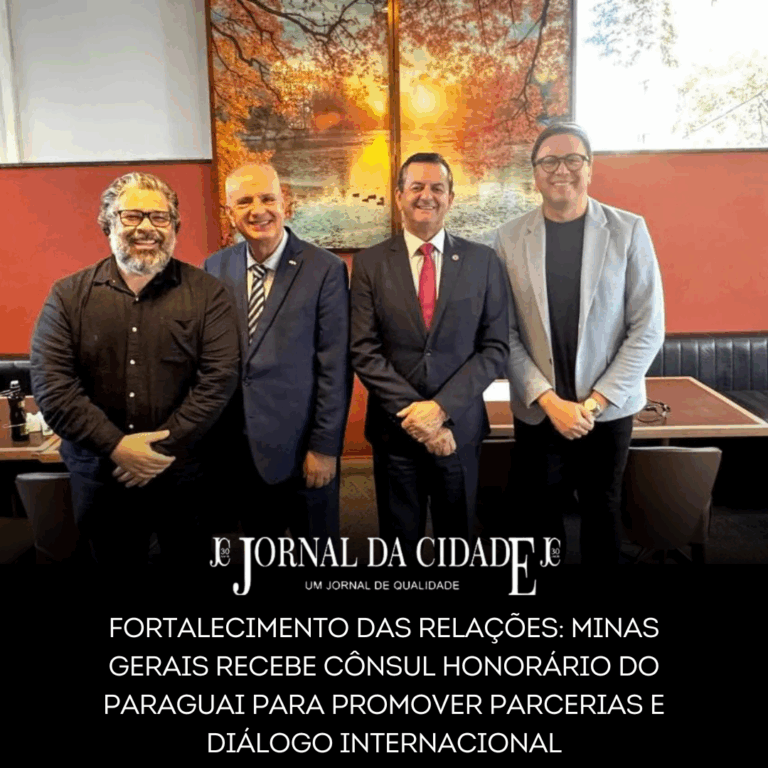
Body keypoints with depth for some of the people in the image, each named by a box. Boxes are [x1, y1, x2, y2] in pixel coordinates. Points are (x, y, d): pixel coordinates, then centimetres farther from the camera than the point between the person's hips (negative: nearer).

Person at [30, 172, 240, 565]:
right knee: (114, 558, 18)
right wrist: (116, 446, -15)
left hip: (185, 475, -1)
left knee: (192, 557, 15)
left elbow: (219, 377, -10)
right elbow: (50, 383, -6)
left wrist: (165, 448, -15)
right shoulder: (67, 296, 2)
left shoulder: (207, 293, -2)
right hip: (99, 475, 1)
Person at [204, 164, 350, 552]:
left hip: (302, 448, -3)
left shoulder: (325, 270, -11)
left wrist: (325, 447, -11)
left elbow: (334, 370, -11)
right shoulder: (216, 268, 2)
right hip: (240, 448, 4)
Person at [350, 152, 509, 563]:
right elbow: (364, 352, -7)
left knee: (457, 541, 17)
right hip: (395, 428, 0)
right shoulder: (370, 263, -1)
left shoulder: (483, 261, 0)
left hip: (459, 426, 1)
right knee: (399, 544, 16)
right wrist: (412, 413, -14)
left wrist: (441, 407, -15)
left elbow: (495, 347, -4)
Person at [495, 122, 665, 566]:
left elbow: (648, 329, -6)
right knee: (544, 512, 13)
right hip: (536, 410, 1)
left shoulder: (629, 231, -4)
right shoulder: (511, 238, -2)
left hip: (609, 408, 0)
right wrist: (549, 400, -12)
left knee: (602, 513, 15)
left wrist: (595, 402, -11)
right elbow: (504, 333, -4)